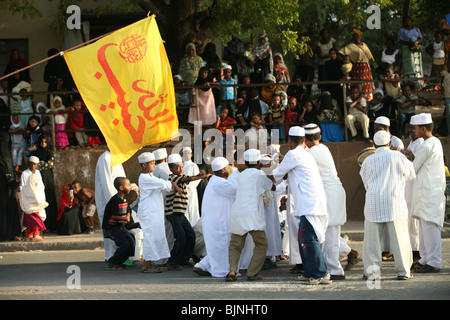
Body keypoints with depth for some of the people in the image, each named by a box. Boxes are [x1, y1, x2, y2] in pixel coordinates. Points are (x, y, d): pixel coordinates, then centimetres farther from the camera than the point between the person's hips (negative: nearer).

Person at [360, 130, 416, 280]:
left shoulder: (368, 160, 6)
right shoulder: (397, 157, -1)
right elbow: (411, 174, 14)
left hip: (373, 204, 2)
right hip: (394, 203, -2)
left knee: (372, 238, 7)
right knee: (399, 237, 2)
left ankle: (371, 270, 5)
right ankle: (403, 271, 1)